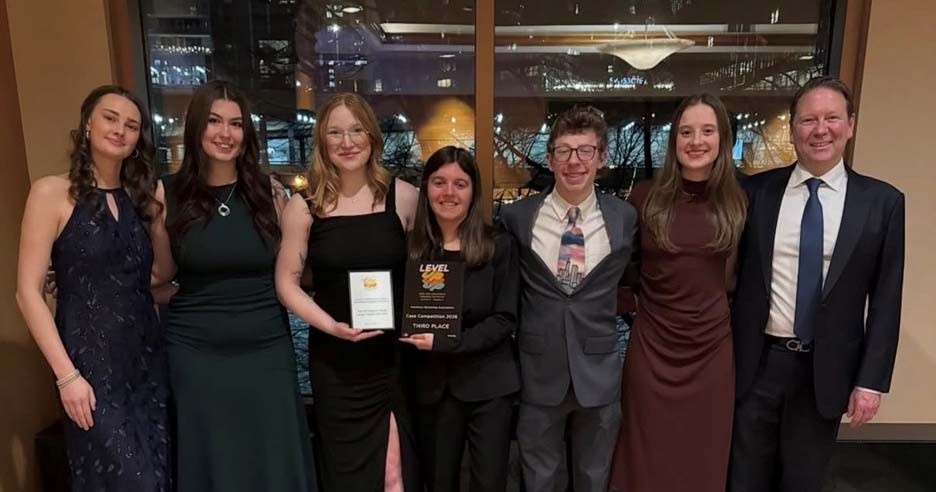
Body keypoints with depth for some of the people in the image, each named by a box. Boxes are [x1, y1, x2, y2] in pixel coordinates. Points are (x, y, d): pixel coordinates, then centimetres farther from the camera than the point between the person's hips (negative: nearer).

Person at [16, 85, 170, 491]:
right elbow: (28, 292, -10)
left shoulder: (140, 197, 10)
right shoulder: (52, 192, -5)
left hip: (148, 358, 6)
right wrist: (67, 375, -14)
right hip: (91, 362, -5)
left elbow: (158, 276, 9)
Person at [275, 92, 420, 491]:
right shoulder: (304, 206, -3)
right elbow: (287, 283, -1)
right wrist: (333, 326, -14)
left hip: (394, 356, 0)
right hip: (334, 362, 0)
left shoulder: (402, 196, -2)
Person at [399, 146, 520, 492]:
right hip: (431, 386, 2)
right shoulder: (410, 248, -1)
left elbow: (504, 319, -10)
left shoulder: (498, 246, -6)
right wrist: (420, 340, -13)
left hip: (488, 385, -2)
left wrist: (444, 343, -17)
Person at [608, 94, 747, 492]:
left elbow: (740, 271, 11)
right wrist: (647, 299, 4)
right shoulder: (646, 197, -5)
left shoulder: (737, 202, -1)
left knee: (703, 458, 17)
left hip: (712, 348, 1)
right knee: (647, 459, 13)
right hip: (651, 346, -1)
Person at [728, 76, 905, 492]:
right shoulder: (756, 191, -2)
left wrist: (871, 380, -4)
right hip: (755, 363, 0)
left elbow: (885, 299, -2)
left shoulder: (881, 201, -2)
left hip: (825, 369, 0)